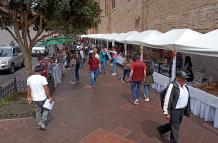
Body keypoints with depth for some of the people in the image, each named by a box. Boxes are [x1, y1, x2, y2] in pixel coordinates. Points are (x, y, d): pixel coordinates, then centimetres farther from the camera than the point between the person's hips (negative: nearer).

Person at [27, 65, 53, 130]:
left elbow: (28, 89, 6)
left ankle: (39, 124, 32)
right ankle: (42, 122, 7)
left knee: (38, 111, 20)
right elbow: (46, 89, -18)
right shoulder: (43, 78, -19)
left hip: (35, 99, 5)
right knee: (46, 110, 16)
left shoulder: (29, 78, -1)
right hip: (43, 98, -5)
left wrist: (29, 97, 17)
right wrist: (50, 97, -9)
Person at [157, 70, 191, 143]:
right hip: (174, 111, -9)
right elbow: (167, 100, -22)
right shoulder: (172, 86, -22)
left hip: (182, 110, 9)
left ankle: (161, 129, 46)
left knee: (175, 125, 24)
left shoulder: (185, 86, 4)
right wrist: (166, 113, -21)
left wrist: (187, 110, 20)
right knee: (175, 128, 4)